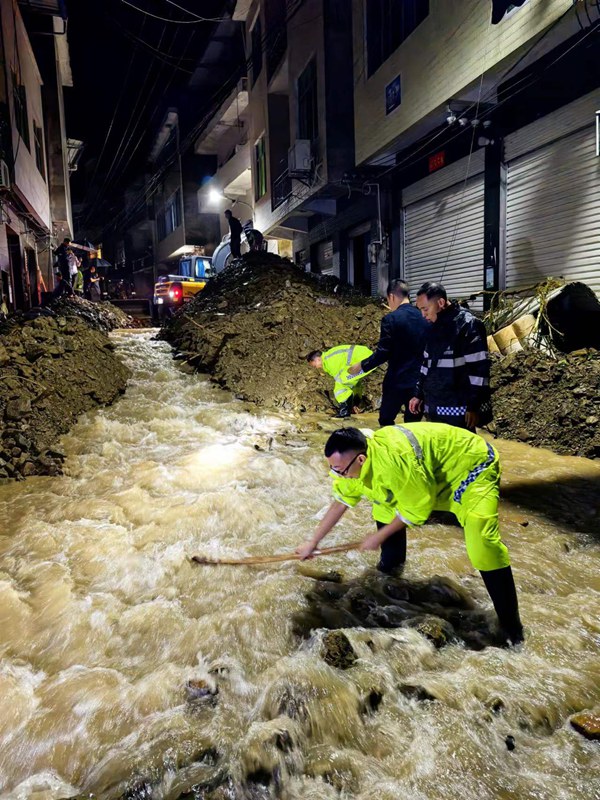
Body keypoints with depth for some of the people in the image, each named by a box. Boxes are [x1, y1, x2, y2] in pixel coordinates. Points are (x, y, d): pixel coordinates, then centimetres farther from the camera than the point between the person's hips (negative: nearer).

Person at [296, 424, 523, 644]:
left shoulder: (393, 460, -39)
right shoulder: (353, 459, -11)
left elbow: (418, 508, -24)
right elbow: (341, 501, 4)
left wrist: (379, 536, -12)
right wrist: (313, 542, 8)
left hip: (473, 466, -8)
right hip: (434, 472, 8)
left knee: (482, 542, -26)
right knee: (385, 504, 9)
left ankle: (510, 621, -8)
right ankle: (392, 561, 33)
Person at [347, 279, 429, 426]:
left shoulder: (391, 319, -13)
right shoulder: (424, 317, 5)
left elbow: (383, 353, -15)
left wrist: (361, 366, -2)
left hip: (398, 381, -5)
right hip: (420, 381, 5)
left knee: (386, 421, 14)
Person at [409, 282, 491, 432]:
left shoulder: (468, 325, -12)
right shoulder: (433, 327, 12)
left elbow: (479, 368, -15)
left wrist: (474, 406, -17)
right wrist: (419, 394, 19)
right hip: (434, 409, 7)